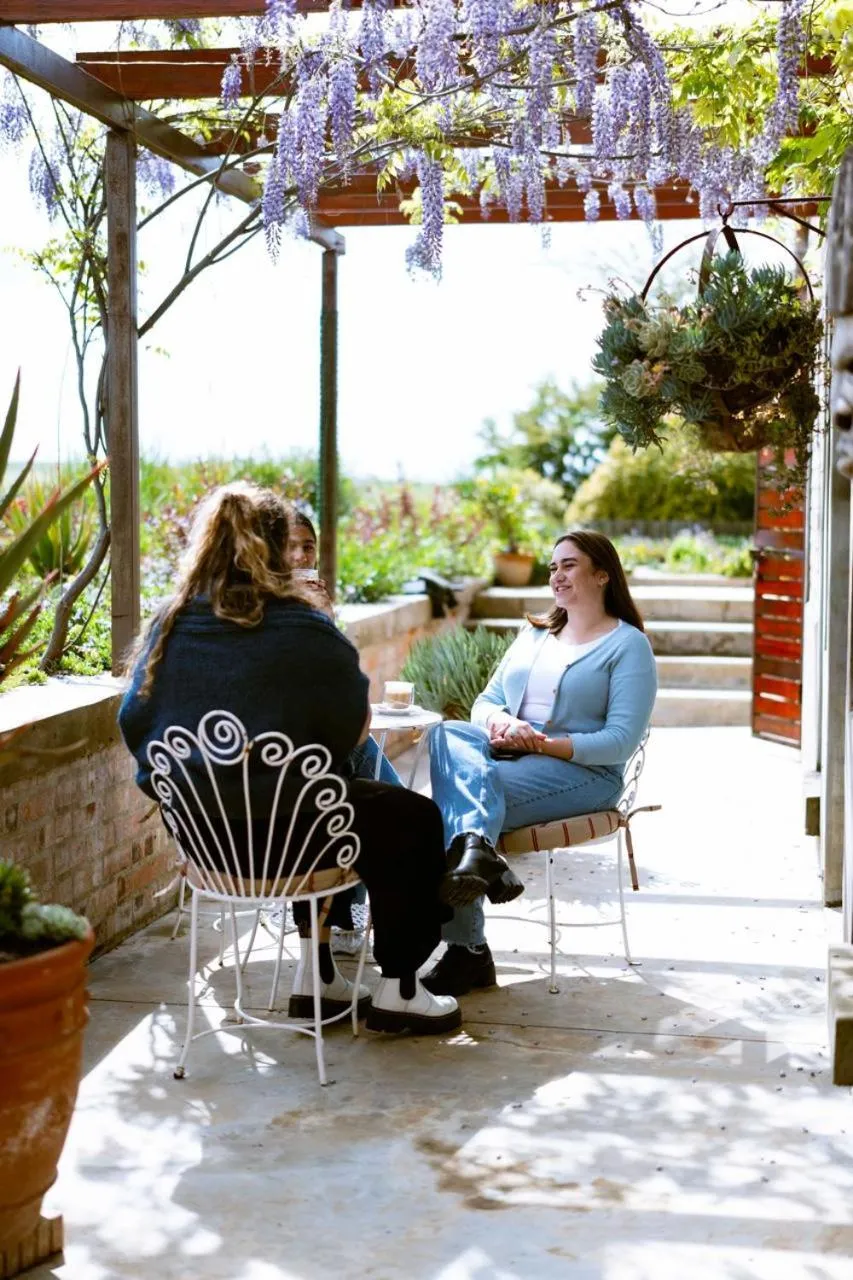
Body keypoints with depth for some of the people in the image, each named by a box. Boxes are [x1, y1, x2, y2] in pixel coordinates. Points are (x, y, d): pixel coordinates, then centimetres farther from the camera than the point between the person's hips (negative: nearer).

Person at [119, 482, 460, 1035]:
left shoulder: (170, 625, 0)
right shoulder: (305, 631, -14)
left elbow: (136, 723, 6)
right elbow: (354, 729, -7)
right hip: (270, 831, -7)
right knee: (413, 820, 13)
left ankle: (317, 974, 36)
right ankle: (398, 992, 18)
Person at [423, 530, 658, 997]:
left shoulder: (628, 645, 3)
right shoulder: (534, 634, 24)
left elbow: (621, 741, -8)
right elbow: (486, 700, 18)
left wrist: (542, 743, -18)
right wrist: (499, 722, -7)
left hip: (584, 771, -6)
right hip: (507, 754, 6)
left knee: (451, 801, -29)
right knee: (446, 734, -28)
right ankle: (477, 847, -43)